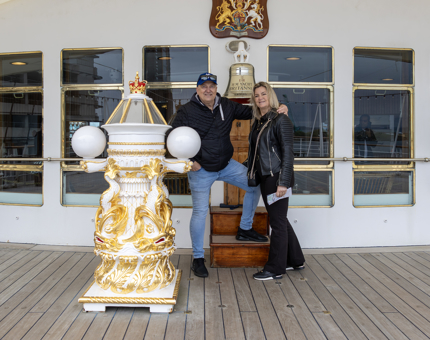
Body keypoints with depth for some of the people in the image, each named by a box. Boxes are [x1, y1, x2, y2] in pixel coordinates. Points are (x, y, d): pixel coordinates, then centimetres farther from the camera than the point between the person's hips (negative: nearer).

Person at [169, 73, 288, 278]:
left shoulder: (226, 106, 1)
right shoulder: (187, 112, -10)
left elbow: (250, 111, 7)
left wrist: (276, 109, -8)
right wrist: (188, 160, -15)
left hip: (226, 165, 5)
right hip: (201, 170, -5)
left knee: (255, 185, 3)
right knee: (200, 212, -3)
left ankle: (245, 230, 21)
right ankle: (198, 258, 12)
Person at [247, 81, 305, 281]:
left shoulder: (281, 120, -10)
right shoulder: (258, 122, 13)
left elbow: (287, 153, -15)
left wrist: (283, 182, -20)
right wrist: (250, 173, 16)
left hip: (277, 177, -8)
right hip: (264, 178, 9)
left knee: (278, 222, 0)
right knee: (280, 220, 16)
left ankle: (275, 269, 11)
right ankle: (295, 260, 31)